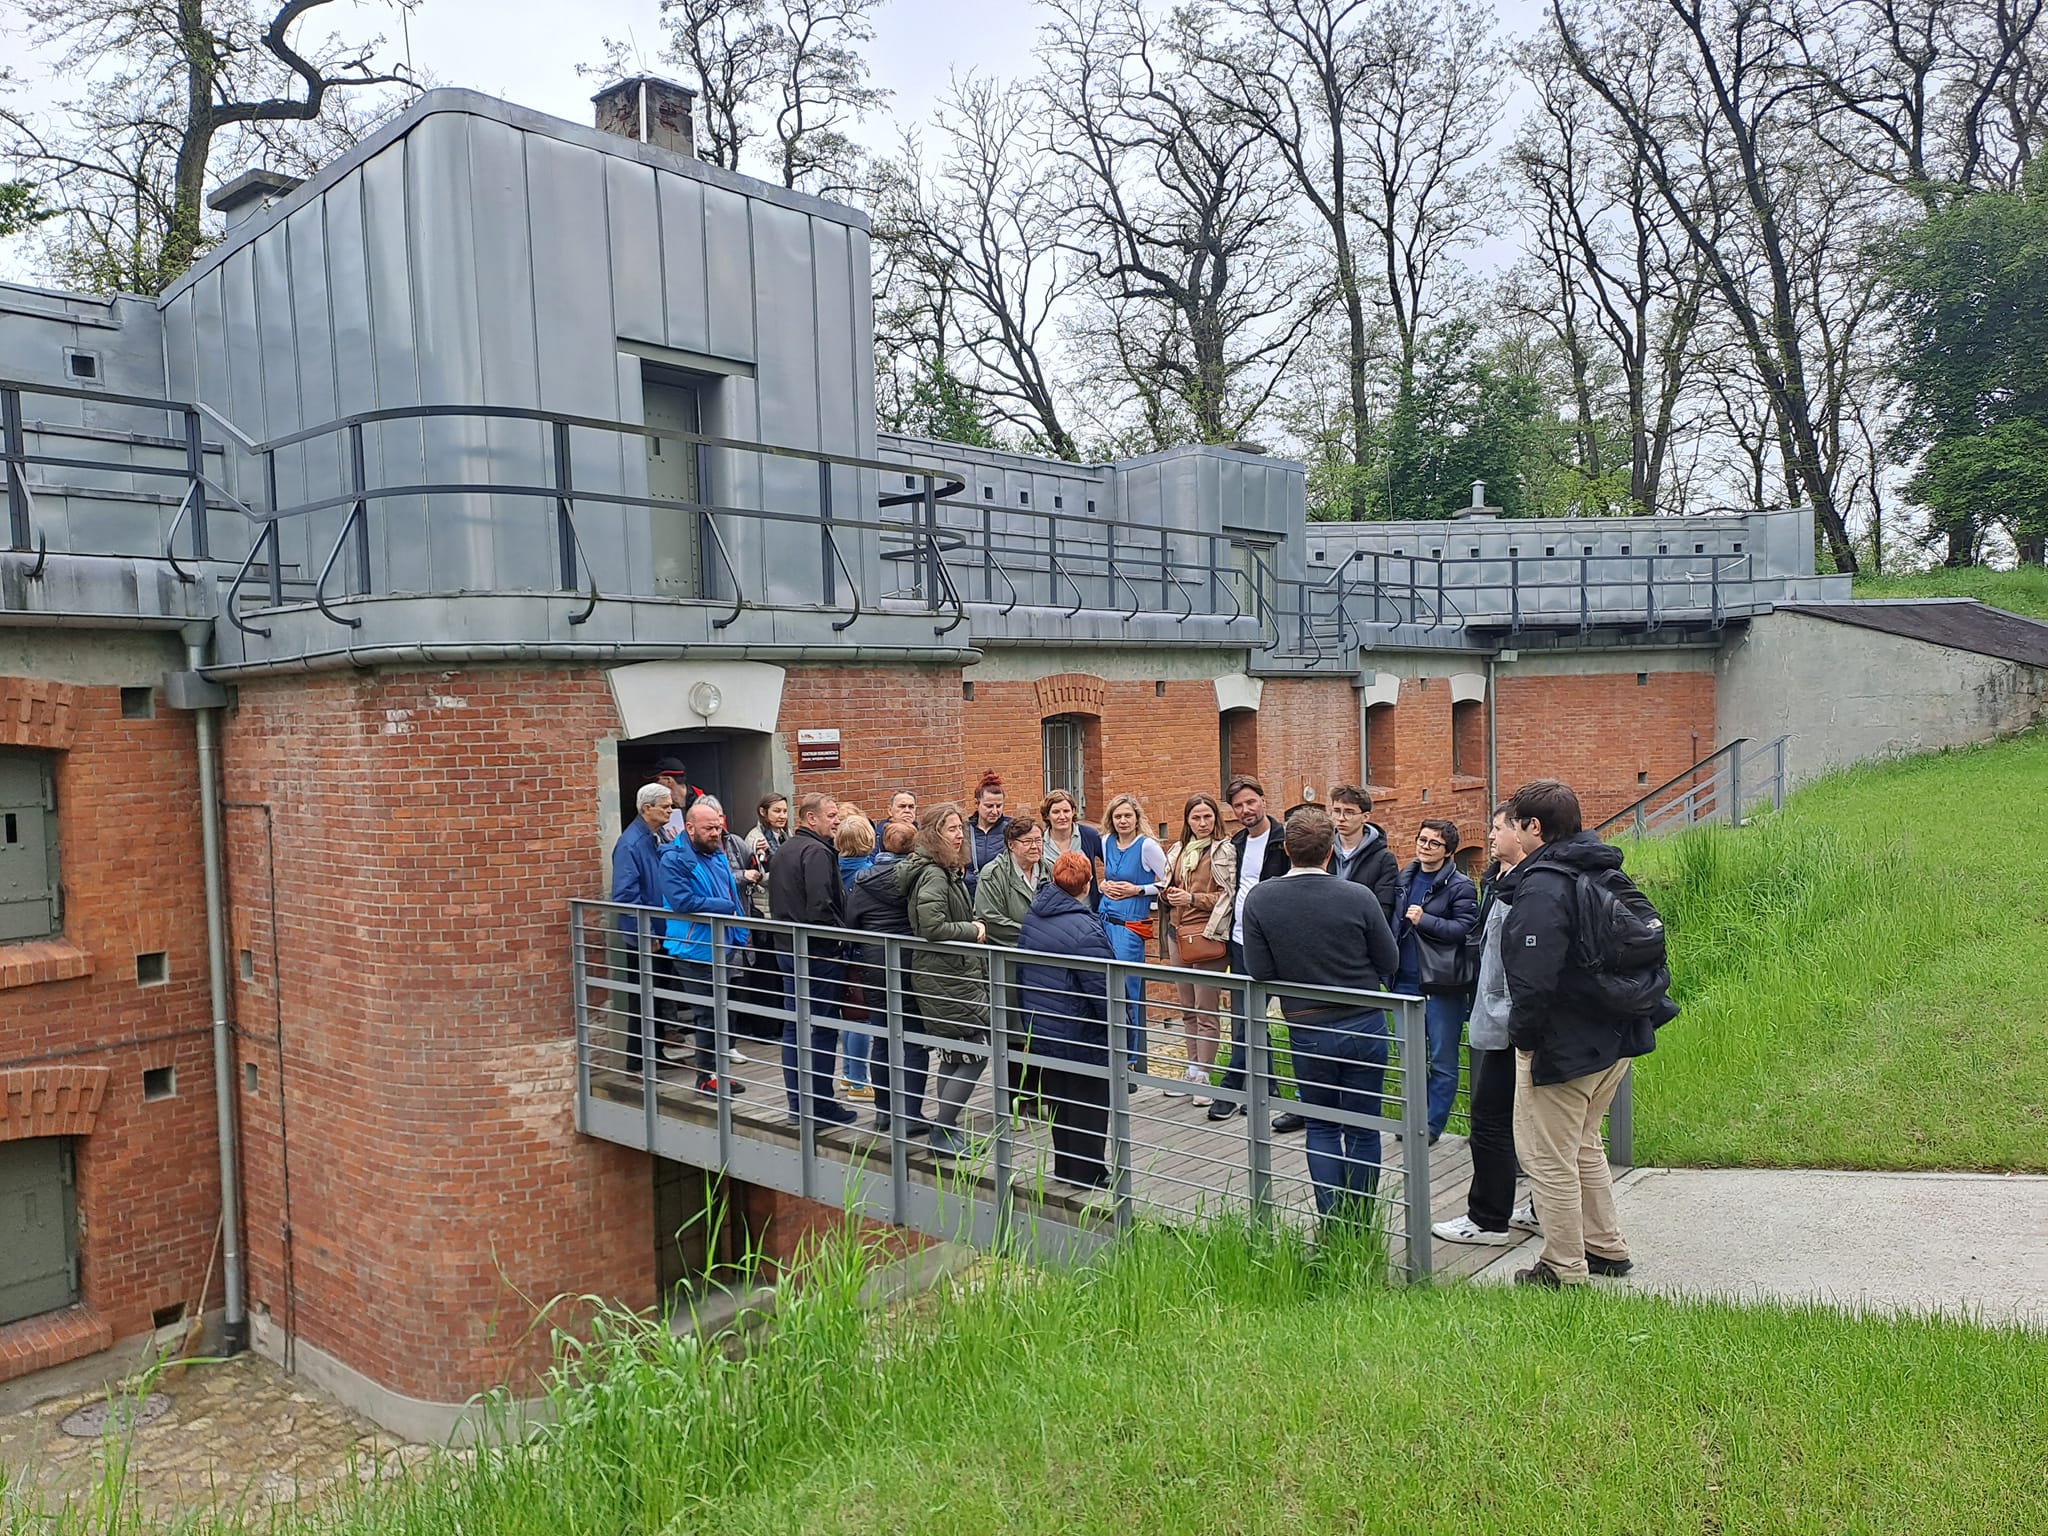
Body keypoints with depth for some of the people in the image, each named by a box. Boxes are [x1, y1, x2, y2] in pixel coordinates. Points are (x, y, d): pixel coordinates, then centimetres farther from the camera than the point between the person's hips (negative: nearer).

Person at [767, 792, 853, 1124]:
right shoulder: (817, 851, -16)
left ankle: (797, 1103, 20)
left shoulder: (783, 851, 15)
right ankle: (820, 1105, 4)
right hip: (817, 951, -10)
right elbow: (821, 907, -25)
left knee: (794, 1027, 13)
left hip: (787, 947, 10)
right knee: (822, 1029, -2)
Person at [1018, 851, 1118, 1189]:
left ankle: (1064, 1167, 29)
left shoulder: (1032, 918, 2)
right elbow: (1103, 989, -22)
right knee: (1088, 1106, 6)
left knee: (1057, 1103, 18)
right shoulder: (1085, 929, -24)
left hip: (1041, 1031, 8)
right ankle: (1088, 1174, 14)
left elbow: (1021, 973, 13)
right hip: (1081, 1037, -8)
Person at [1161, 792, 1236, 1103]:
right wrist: (1167, 894, 0)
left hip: (1208, 937, -7)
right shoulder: (1178, 851, 13)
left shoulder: (1224, 851, -5)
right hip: (1179, 935, 7)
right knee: (1187, 1010, 13)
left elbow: (1227, 897, -9)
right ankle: (1192, 1070, 22)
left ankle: (1203, 1076, 1)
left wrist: (1192, 898, -17)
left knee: (1206, 1011, -4)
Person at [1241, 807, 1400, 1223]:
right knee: (1362, 1128, 12)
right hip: (1365, 1025, 0)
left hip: (1308, 1030, 0)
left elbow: (1259, 973, -9)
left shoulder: (1259, 899, -13)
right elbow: (1388, 961, -2)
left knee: (1321, 1127, 16)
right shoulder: (1358, 897, -15)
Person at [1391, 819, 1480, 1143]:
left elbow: (1465, 930, -15)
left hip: (1442, 985, -6)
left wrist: (1423, 920, -19)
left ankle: (1433, 1125, 12)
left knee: (1443, 1061, 4)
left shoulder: (1460, 887, -6)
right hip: (1406, 980, 6)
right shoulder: (1404, 879, 12)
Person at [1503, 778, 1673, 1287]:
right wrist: (1645, 1007, 22)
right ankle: (1607, 1248, 35)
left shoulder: (1542, 887, -22)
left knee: (1548, 1158, 4)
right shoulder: (1603, 871, 8)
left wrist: (1522, 1032, -13)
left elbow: (1533, 976, -27)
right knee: (1583, 1146, 25)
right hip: (1614, 1038, 10)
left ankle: (1564, 1270, 13)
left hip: (1562, 1046, -10)